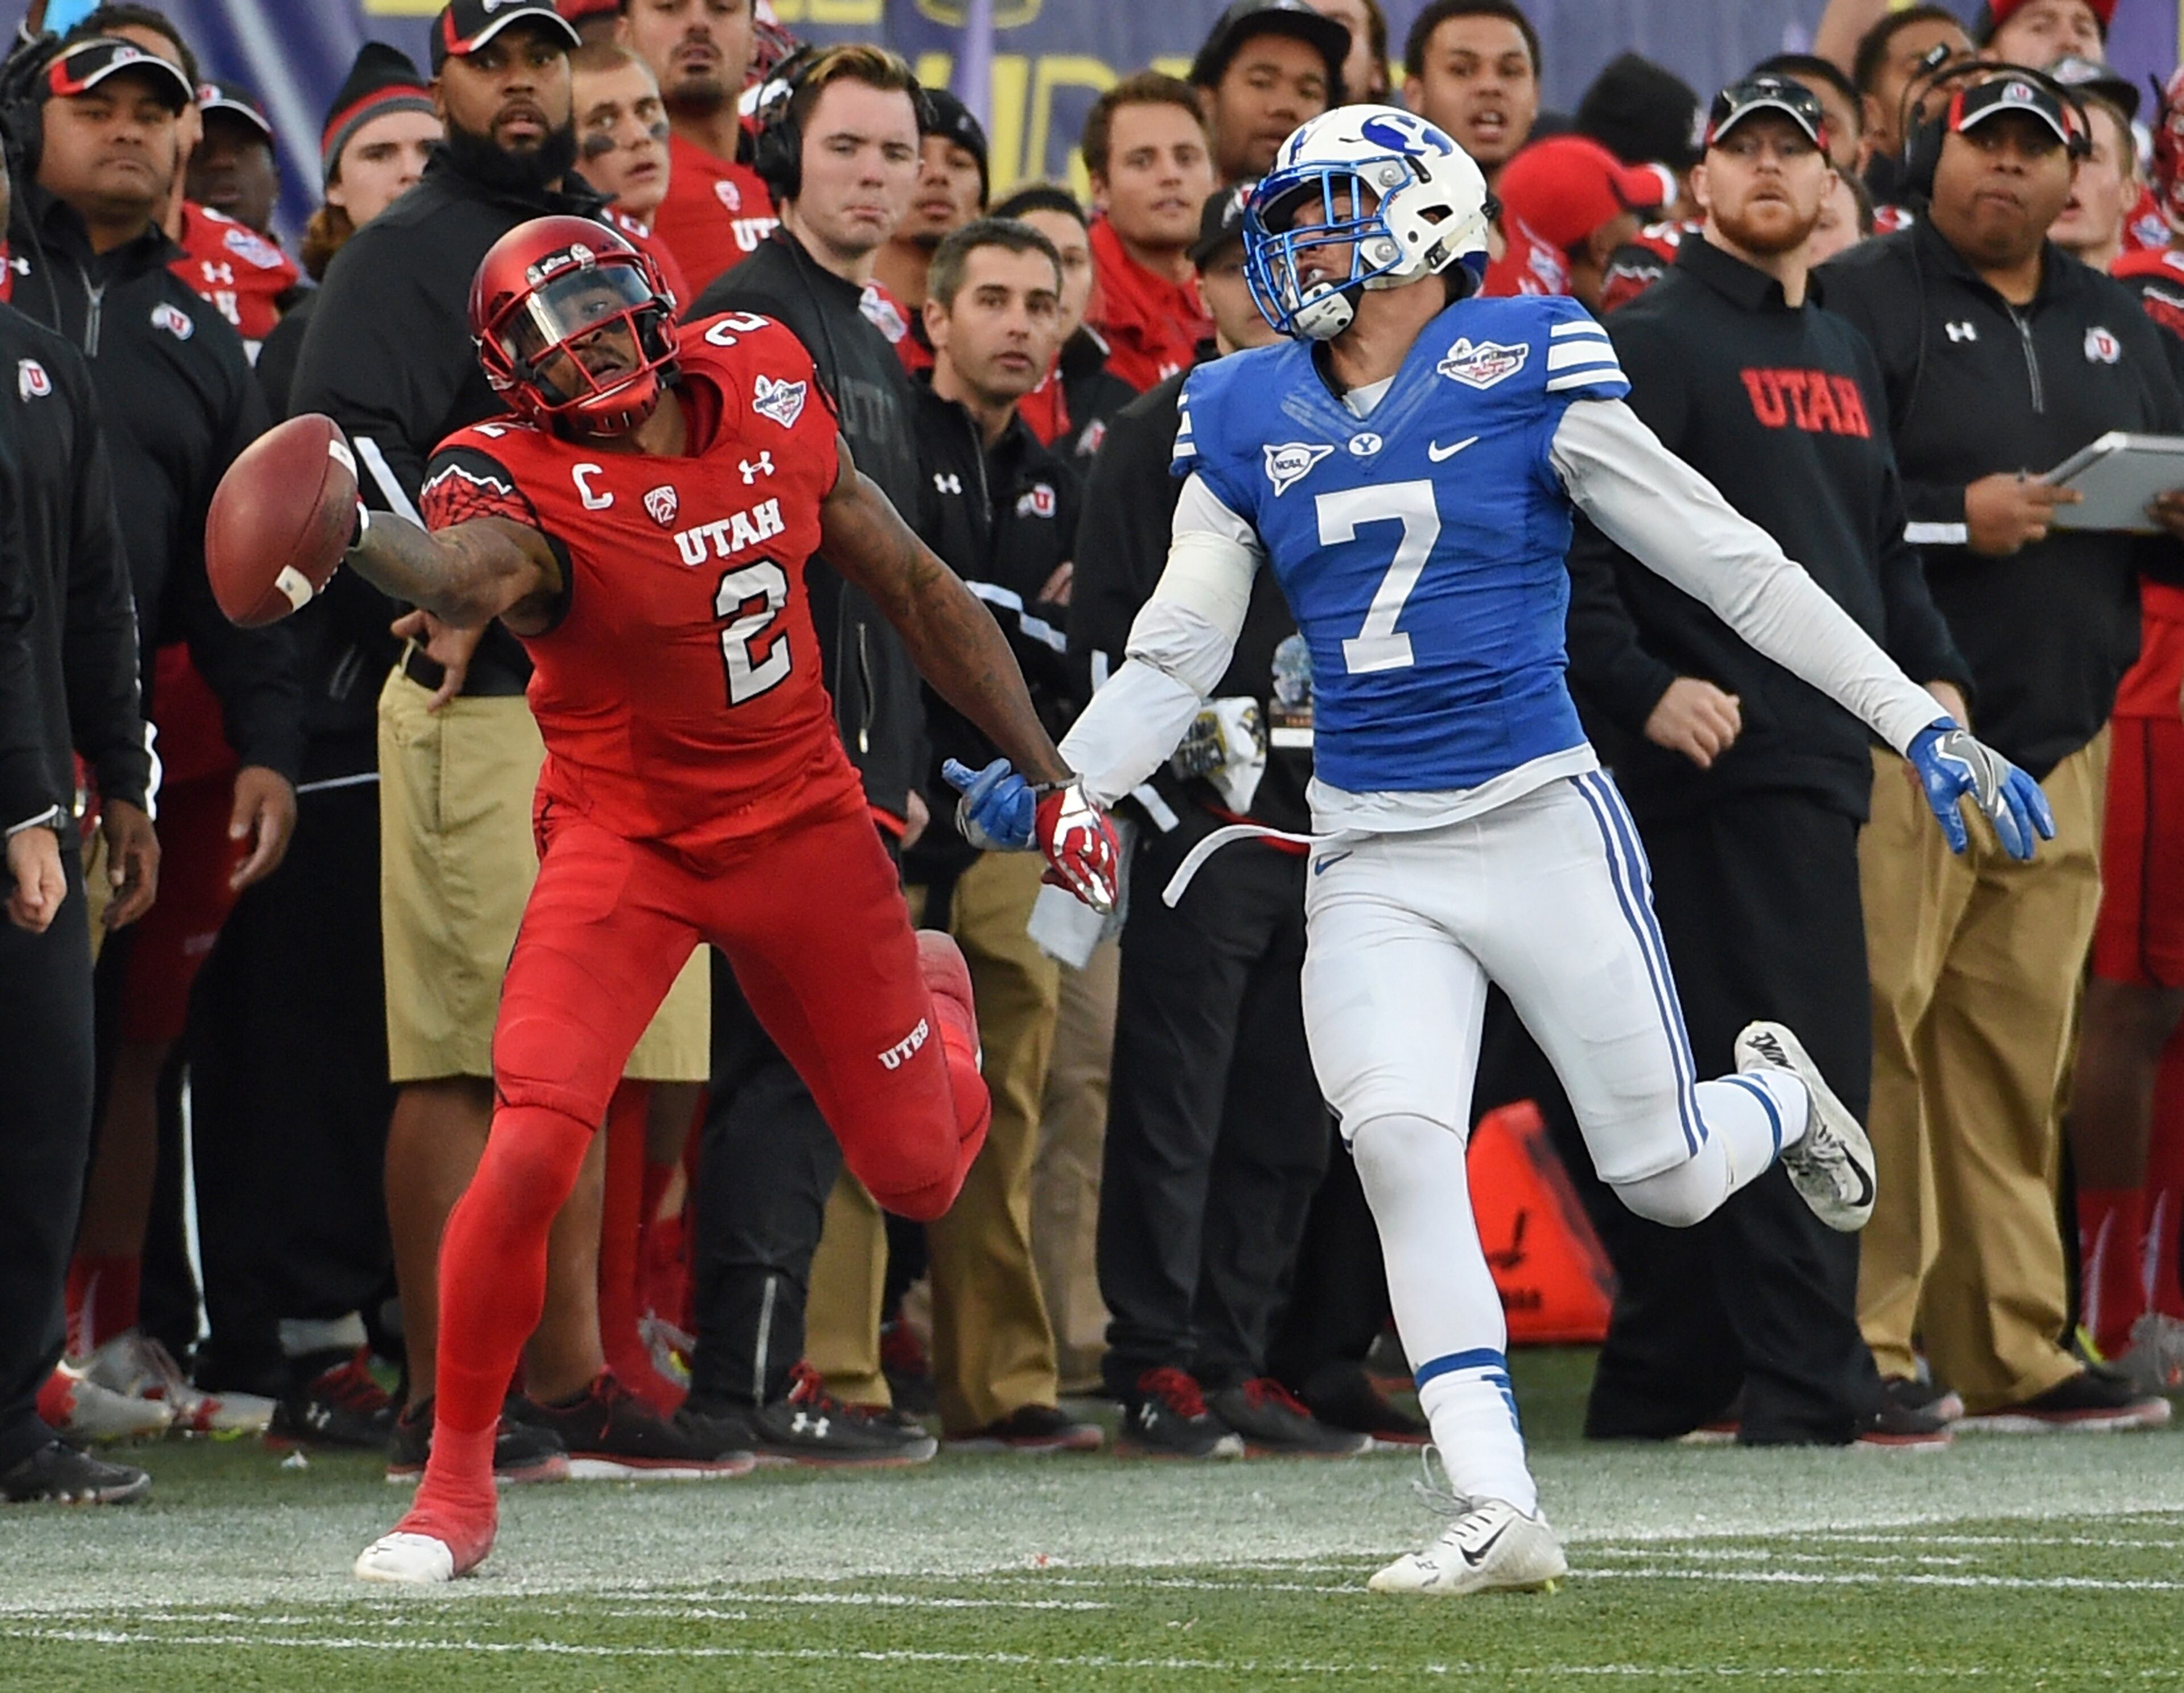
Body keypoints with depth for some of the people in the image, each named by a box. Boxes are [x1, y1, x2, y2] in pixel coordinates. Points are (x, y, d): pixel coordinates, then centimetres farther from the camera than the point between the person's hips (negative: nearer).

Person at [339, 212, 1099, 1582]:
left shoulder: (768, 387, -7)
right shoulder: (528, 486, -22)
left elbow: (915, 589, 6)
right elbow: (468, 577, -48)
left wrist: (1055, 775, 9)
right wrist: (350, 532, -72)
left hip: (803, 825, 4)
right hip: (625, 841, -3)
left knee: (921, 1176, 13)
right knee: (532, 1149, -23)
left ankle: (933, 994, 51)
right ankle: (457, 1487, -4)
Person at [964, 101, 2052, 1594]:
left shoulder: (1527, 375, -6)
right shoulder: (1247, 420, 6)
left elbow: (1733, 565, -3)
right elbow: (1176, 658, 9)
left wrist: (1923, 726, -4)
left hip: (1539, 824, -3)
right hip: (1372, 861, 3)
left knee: (1668, 1180, 2)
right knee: (1400, 1143, -18)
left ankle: (1777, 1096, 40)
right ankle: (1499, 1516, -14)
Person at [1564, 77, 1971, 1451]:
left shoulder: (1844, 355, 21)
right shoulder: (1656, 346, -5)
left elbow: (1884, 542, 27)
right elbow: (1569, 540, -12)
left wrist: (1934, 672, 12)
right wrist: (1645, 689, -20)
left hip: (1827, 757, 8)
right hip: (1723, 757, -8)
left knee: (1706, 1081, 10)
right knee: (1809, 1066, -13)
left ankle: (1659, 1380, 14)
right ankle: (1807, 1389, -14)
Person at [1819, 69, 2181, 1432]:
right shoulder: (1861, 300, -1)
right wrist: (1954, 519, -19)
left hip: (2062, 734, 6)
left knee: (2018, 1049, 7)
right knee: (1877, 1026, -11)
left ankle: (2013, 1350, 10)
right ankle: (1864, 1339, -9)